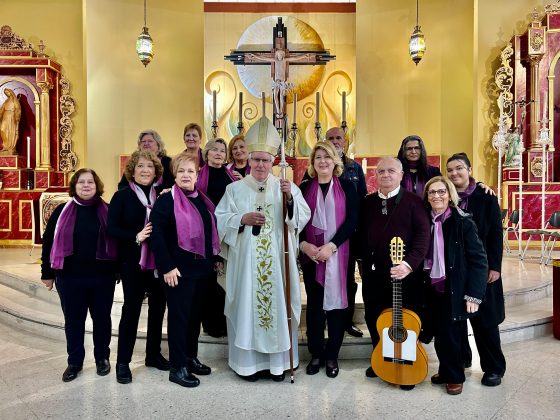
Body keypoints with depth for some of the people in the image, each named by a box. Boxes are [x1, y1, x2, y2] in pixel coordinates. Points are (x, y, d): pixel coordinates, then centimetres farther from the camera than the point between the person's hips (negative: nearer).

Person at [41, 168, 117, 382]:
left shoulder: (108, 211, 0)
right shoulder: (62, 211, 1)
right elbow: (48, 241, 5)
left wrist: (119, 270, 2)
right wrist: (47, 273, 4)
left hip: (102, 277, 0)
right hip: (70, 277, 1)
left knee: (102, 319, 11)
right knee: (73, 321, 11)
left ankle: (102, 358, 29)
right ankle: (75, 361, 27)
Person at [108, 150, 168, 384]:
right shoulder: (122, 196, -3)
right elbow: (111, 228, -10)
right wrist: (136, 237, -20)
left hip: (159, 261, 3)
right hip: (133, 262, -3)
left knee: (158, 306, 12)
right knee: (131, 308, 4)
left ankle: (154, 354, 30)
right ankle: (123, 362, 18)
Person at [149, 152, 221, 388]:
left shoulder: (203, 201, 12)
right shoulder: (166, 200, -9)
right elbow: (156, 236, -15)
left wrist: (216, 258, 15)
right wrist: (167, 267, -18)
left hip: (203, 268, 7)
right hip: (179, 270, -6)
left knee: (195, 314, 14)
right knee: (179, 315, 1)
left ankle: (191, 357, 29)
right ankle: (177, 367, 12)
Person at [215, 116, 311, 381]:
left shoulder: (286, 188, 5)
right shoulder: (235, 189, 4)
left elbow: (303, 217, -3)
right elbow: (220, 220, 2)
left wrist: (291, 199, -20)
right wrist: (242, 219, -14)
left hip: (276, 262, 1)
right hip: (246, 262, 0)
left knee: (278, 305, 6)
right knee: (247, 307, 4)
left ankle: (277, 361, 21)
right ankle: (249, 361, 19)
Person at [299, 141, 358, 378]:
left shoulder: (346, 187, 2)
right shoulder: (305, 187, 7)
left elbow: (351, 220, -5)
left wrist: (331, 246, -15)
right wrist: (304, 244, -12)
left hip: (338, 254, -1)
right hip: (311, 254, 2)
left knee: (336, 301, 3)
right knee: (314, 303, 8)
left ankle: (332, 355, 18)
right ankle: (316, 353, 21)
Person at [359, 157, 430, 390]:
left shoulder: (413, 201, -4)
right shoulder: (368, 202, 10)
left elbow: (423, 234, -12)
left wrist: (410, 264, -23)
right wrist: (365, 262, 5)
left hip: (404, 273, -4)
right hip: (373, 272, 5)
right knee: (374, 319, 14)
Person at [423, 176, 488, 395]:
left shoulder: (463, 222, -10)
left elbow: (479, 260, -11)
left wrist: (474, 295, -15)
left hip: (455, 290, -4)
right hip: (434, 289, 4)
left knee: (450, 334, 0)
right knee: (439, 334, 10)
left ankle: (455, 377, 22)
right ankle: (446, 371, 31)